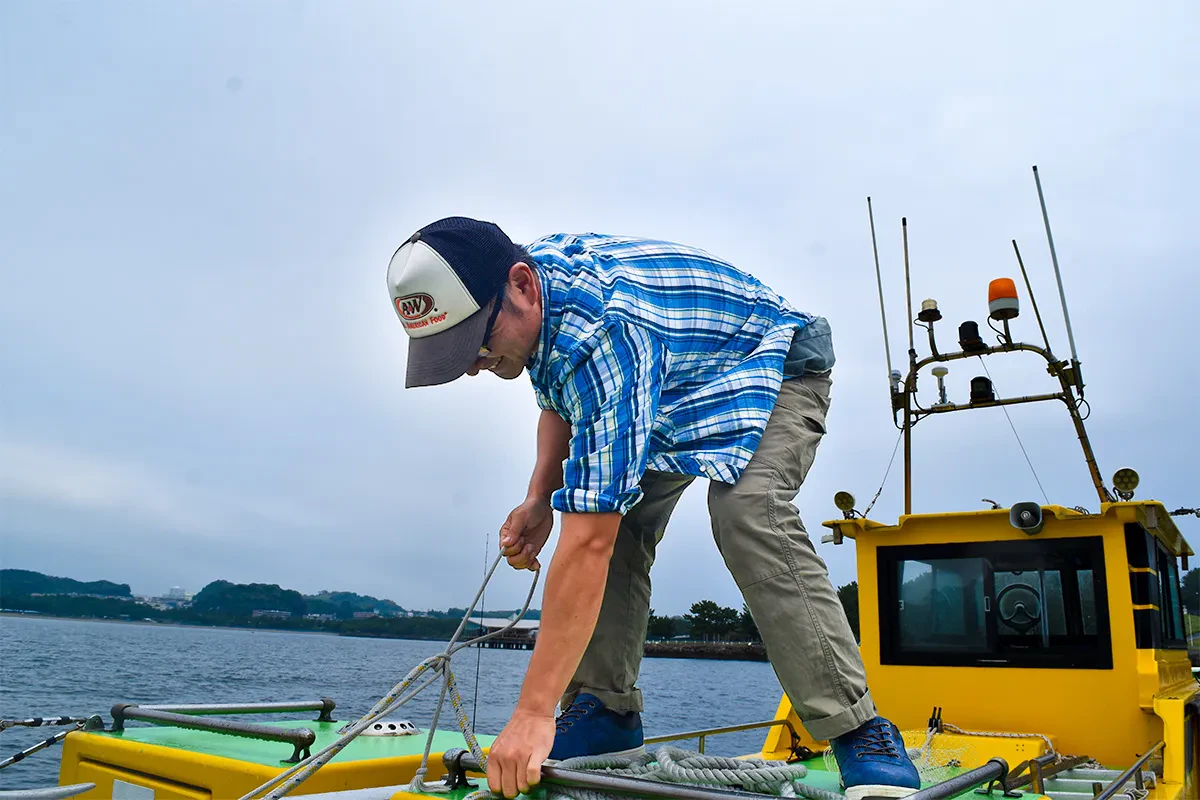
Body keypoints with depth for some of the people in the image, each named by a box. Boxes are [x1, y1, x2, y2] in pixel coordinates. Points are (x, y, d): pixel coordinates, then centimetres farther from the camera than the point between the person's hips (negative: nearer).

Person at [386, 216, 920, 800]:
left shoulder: (601, 334, -42)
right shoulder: (535, 268, -15)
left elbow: (588, 543, -45)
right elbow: (562, 400, 5)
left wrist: (533, 714, -42)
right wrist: (540, 496, -9)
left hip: (775, 364, -8)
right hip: (671, 385, 8)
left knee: (746, 512, -34)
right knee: (610, 511, -9)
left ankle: (855, 729, -22)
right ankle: (606, 710, 2)